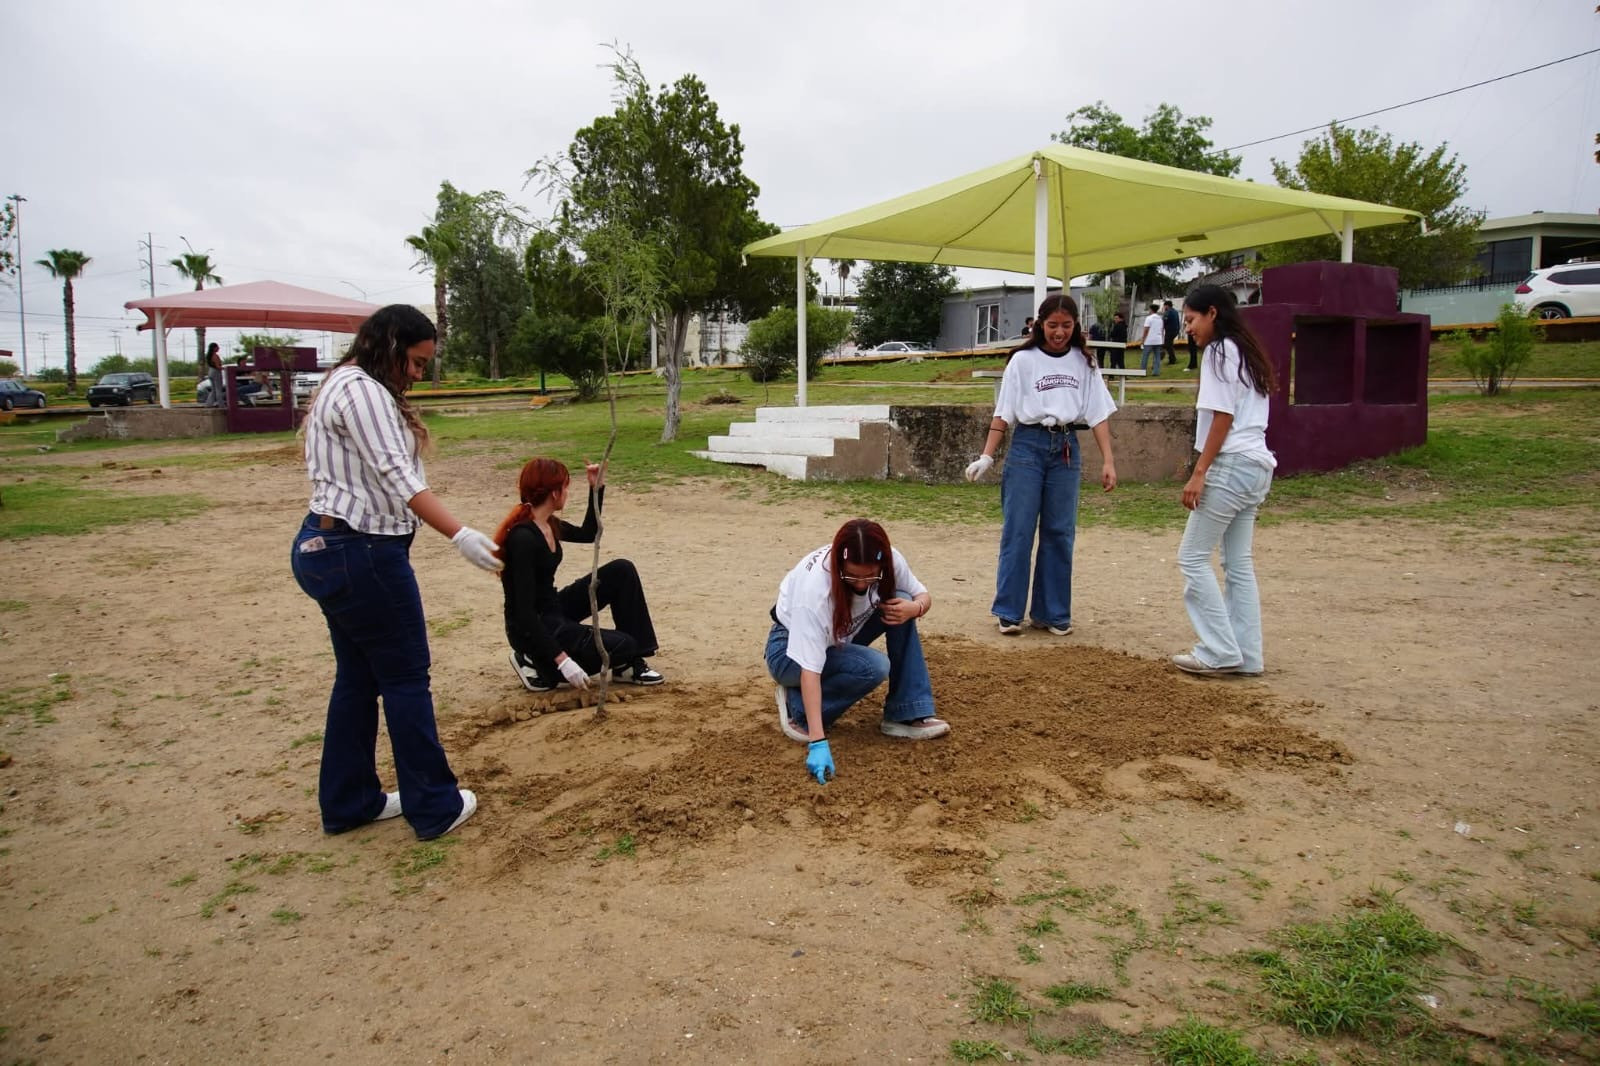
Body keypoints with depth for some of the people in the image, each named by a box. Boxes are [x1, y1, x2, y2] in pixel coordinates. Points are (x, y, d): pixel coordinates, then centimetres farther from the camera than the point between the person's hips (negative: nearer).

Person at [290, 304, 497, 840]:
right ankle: (434, 807, 10)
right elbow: (397, 477, -25)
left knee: (358, 676, 16)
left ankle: (348, 802, 25)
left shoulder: (347, 386, 19)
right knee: (406, 676, -1)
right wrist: (461, 535, -31)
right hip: (359, 554, -11)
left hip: (327, 548, 11)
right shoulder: (362, 389, -15)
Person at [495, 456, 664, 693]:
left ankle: (629, 664, 4)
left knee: (621, 571, 0)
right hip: (532, 628, -9)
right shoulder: (523, 538, -26)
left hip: (554, 609, 9)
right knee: (622, 647, -17)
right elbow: (524, 610, -27)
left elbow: (588, 533, 24)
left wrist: (597, 488, 11)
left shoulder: (549, 524, 2)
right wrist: (561, 659, -30)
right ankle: (540, 664, -2)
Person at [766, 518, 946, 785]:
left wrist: (914, 608, -28)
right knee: (874, 667, -32)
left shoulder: (891, 562, -22)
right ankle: (796, 705, -9)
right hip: (791, 649, -6)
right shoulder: (814, 587, -37)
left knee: (901, 604, -20)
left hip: (838, 641, 6)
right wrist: (817, 742, -45)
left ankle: (906, 715, -14)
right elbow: (809, 668, -40)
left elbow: (923, 595, -3)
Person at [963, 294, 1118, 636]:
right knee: (1018, 530, -3)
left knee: (1060, 533, 6)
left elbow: (1098, 414, 6)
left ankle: (1052, 613, 15)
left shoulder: (1083, 363, 7)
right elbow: (1003, 413, -1)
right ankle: (1009, 611, 5)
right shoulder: (1023, 361, 0)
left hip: (1066, 449, 3)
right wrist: (987, 457, -7)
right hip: (1028, 445, -3)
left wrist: (1108, 460, -1)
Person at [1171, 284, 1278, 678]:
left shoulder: (1219, 351, -7)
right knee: (1239, 563, 9)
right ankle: (1246, 656, 11)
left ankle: (1219, 651, -4)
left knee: (1193, 557, -4)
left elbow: (1223, 417, -14)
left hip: (1231, 465, -10)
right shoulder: (1248, 353, 20)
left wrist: (1199, 472, -15)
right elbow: (1251, 417, 18)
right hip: (1257, 465, 10)